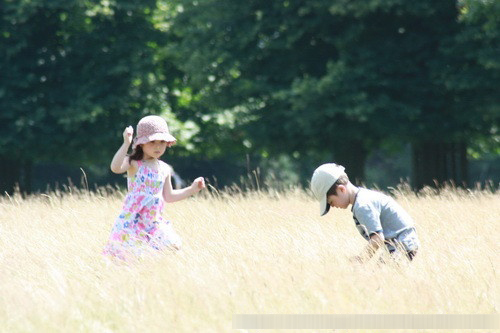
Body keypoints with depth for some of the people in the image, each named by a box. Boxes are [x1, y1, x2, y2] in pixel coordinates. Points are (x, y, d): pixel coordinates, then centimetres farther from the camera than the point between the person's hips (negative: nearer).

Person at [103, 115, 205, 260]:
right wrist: (126, 144, -34)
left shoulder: (164, 169, 10)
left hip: (154, 220, 5)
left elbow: (168, 196, 20)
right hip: (133, 220, -5)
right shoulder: (133, 164, -8)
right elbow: (115, 168, -30)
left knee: (174, 245, -7)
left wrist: (192, 189, 15)